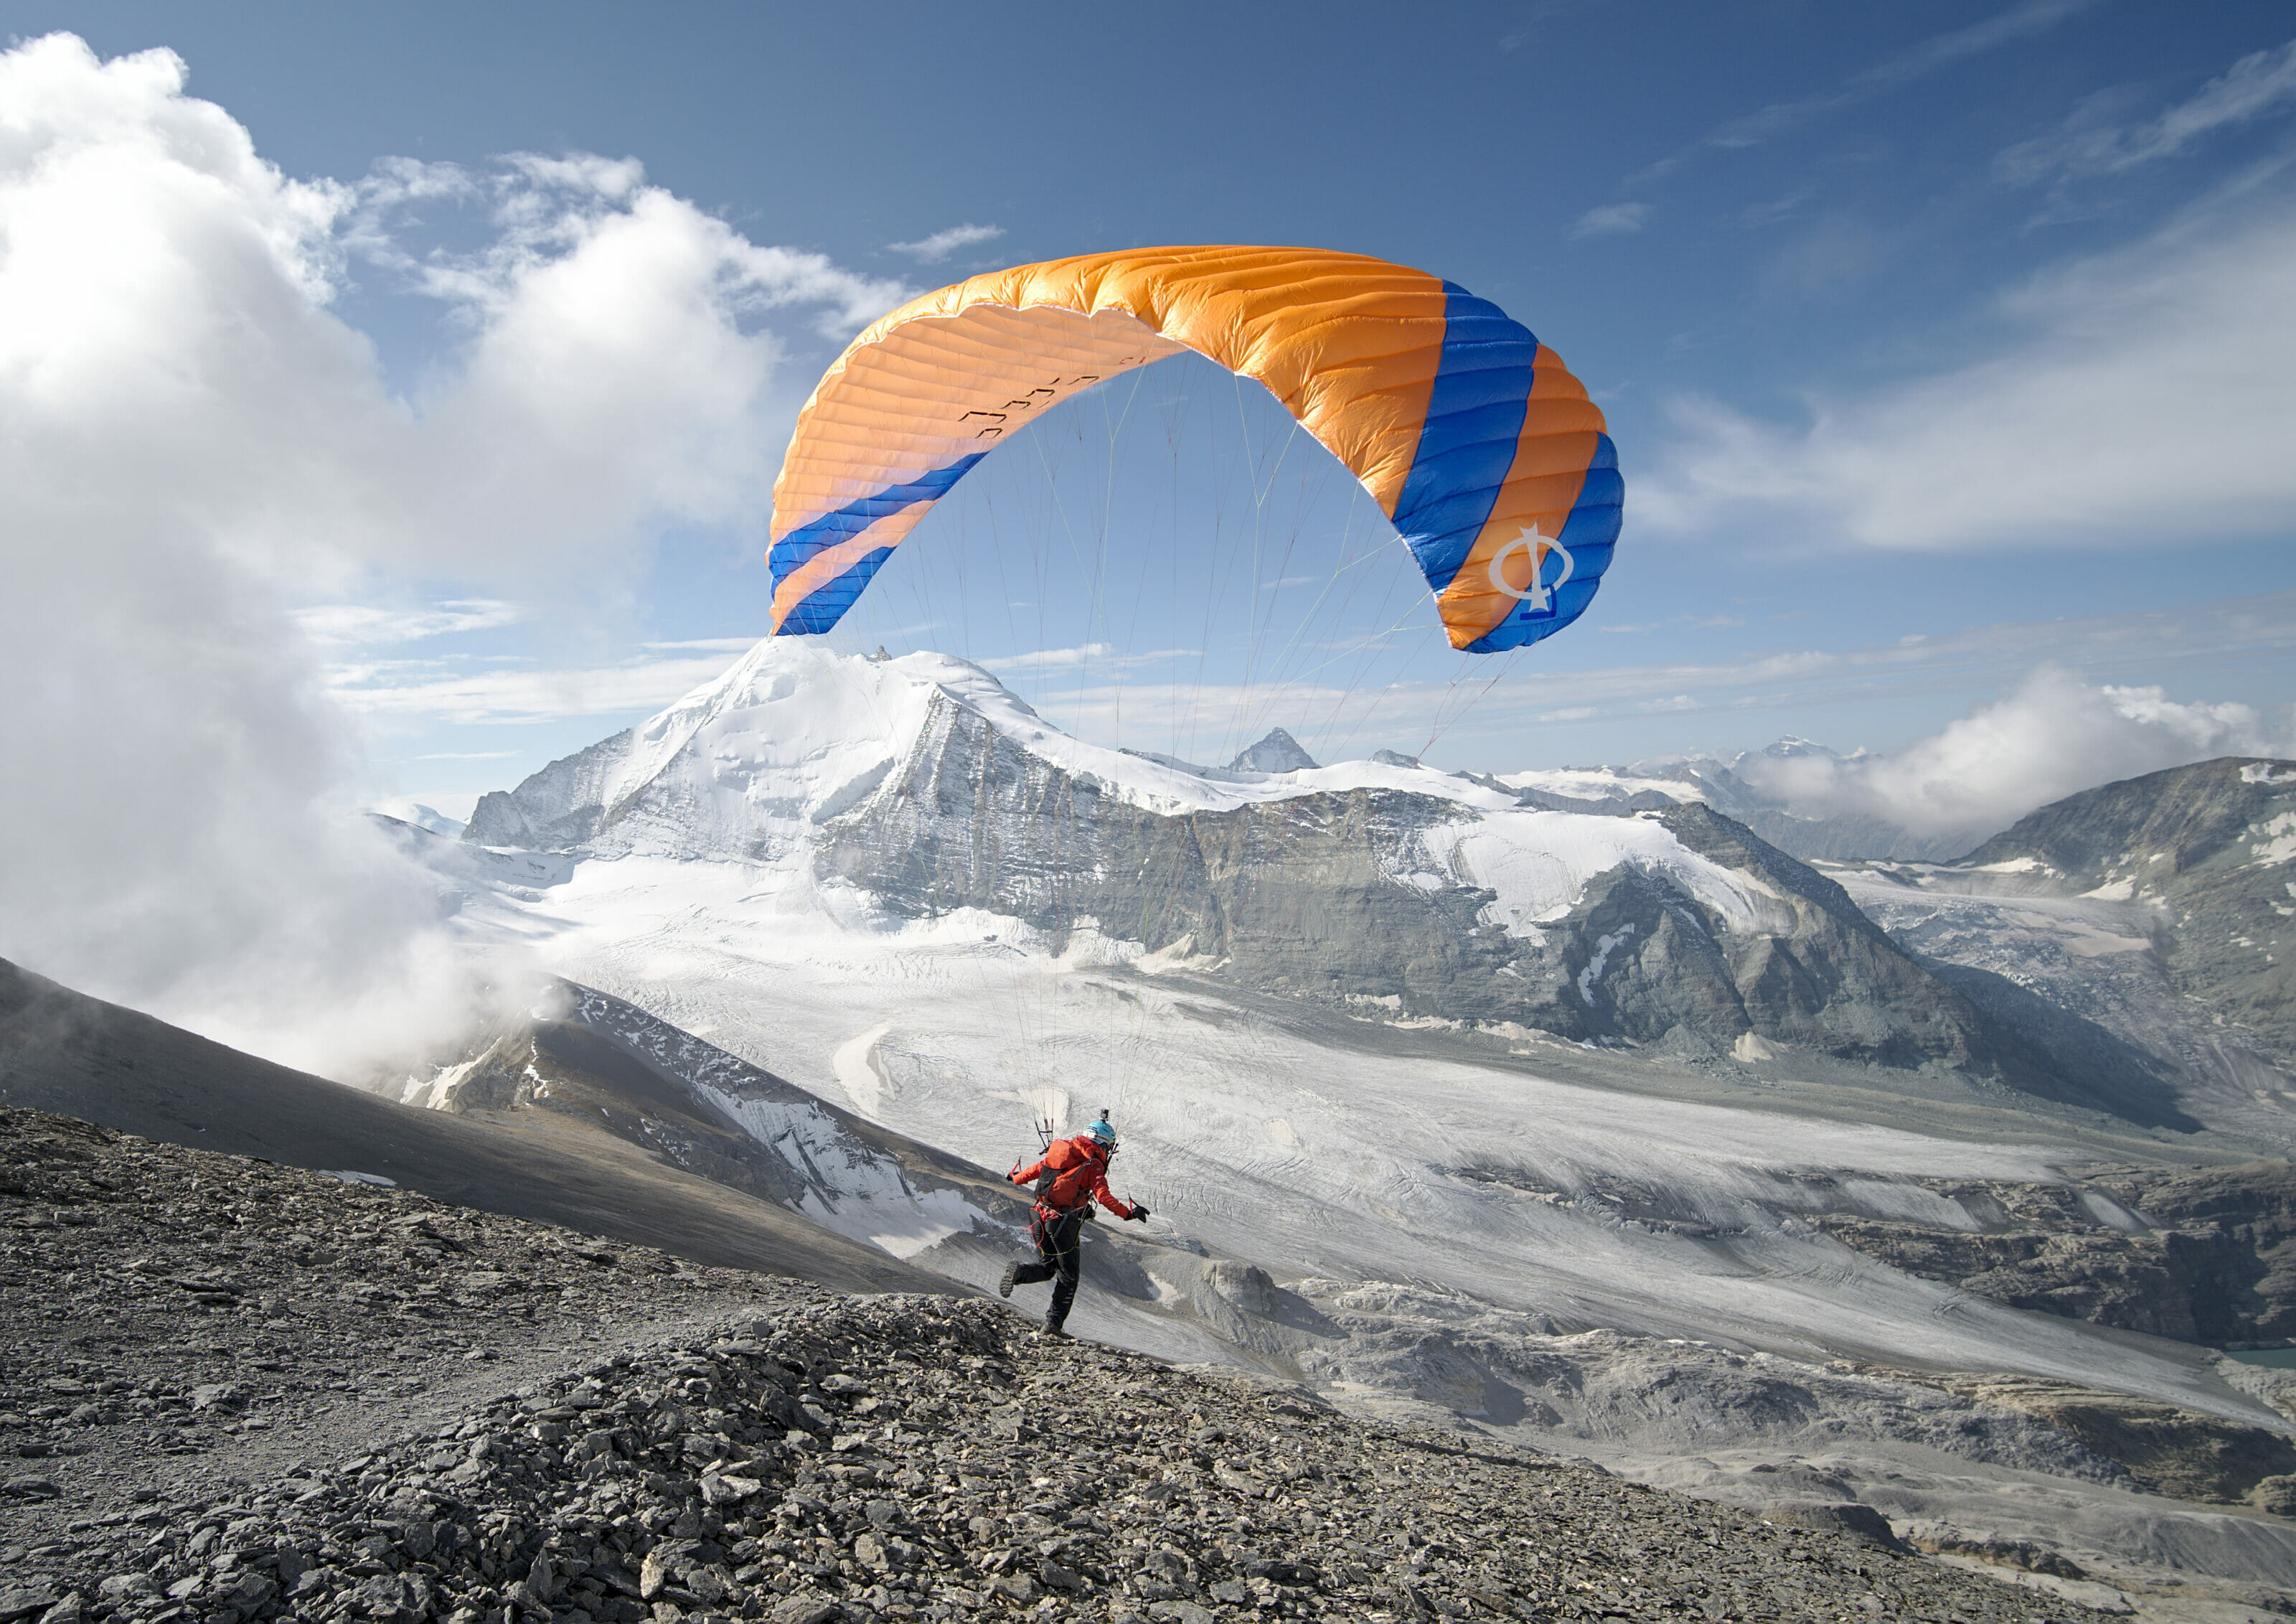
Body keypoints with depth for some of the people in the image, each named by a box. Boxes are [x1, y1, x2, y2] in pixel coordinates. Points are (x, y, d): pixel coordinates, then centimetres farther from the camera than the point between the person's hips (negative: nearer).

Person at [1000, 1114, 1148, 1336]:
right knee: (1068, 1276, 11)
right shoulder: (1094, 1164, -5)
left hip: (1041, 1217, 5)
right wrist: (1127, 1212, -13)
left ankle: (1019, 1272, -9)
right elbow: (1102, 1195, -18)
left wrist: (1016, 1177, 38)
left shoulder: (1061, 1151, 12)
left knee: (1047, 1267, 19)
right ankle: (1054, 1323, 5)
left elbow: (1035, 1170, 20)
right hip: (1065, 1222, -5)